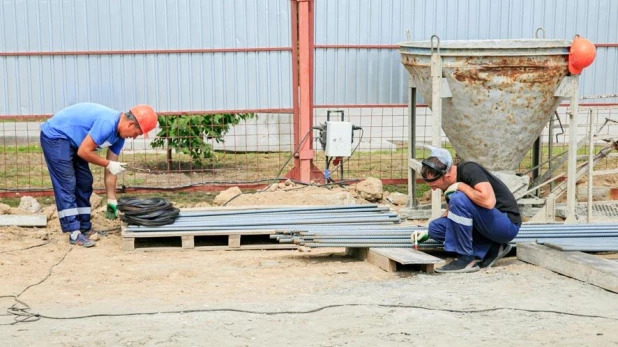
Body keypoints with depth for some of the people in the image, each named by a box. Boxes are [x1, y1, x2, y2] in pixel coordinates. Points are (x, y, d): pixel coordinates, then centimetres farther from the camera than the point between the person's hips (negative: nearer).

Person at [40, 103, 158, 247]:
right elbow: (84, 151, -27)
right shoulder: (107, 123, -30)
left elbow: (111, 169, 5)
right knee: (67, 185, -12)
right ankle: (75, 234, -12)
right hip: (55, 136, -10)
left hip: (71, 141, 10)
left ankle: (85, 228, 16)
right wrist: (109, 164, -18)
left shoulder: (119, 133, 0)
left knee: (84, 182, 9)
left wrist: (112, 201, 5)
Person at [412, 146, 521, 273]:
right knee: (435, 227, -1)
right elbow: (451, 213, 21)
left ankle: (467, 259, -15)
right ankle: (490, 250, 1)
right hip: (487, 225, 9)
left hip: (508, 224, -9)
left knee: (458, 199, -27)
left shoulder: (469, 170, -20)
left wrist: (461, 186, -23)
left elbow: (488, 201, -36)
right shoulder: (450, 183, 3)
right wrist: (428, 232, 11)